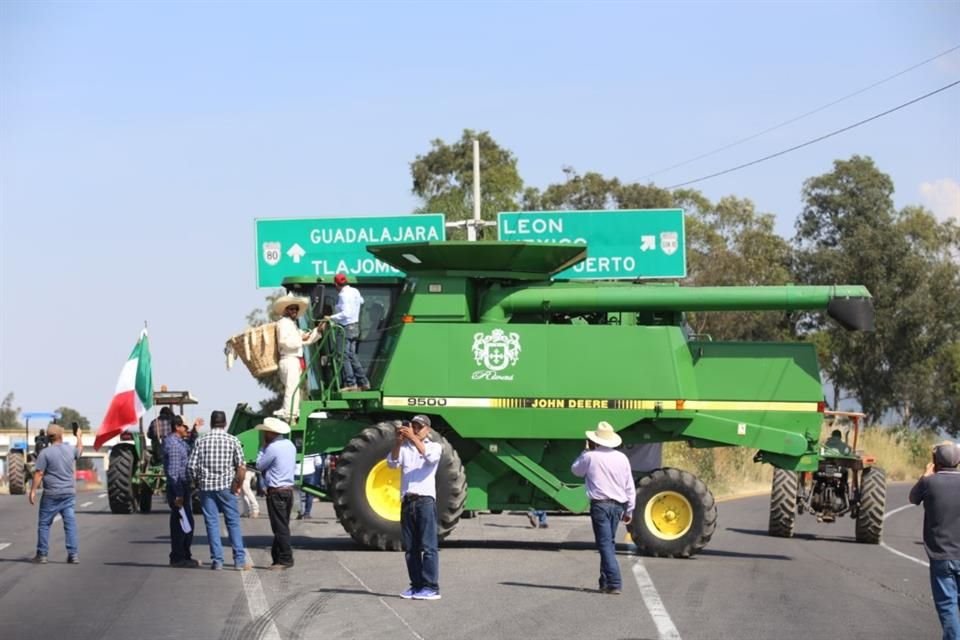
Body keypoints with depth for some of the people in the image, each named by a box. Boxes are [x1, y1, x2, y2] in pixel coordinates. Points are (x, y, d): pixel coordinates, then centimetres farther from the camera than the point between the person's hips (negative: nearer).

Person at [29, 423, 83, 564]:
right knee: (70, 524, 4)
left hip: (51, 494, -3)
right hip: (69, 493, 3)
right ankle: (73, 554, 0)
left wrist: (32, 491, -7)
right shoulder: (71, 450, 3)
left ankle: (42, 554, 6)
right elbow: (80, 449, 27)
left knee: (44, 524, 6)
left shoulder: (45, 453, -10)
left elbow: (39, 473, -12)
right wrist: (78, 436, 45)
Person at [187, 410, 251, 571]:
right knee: (233, 522, 5)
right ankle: (240, 560, 3)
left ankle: (217, 560, 2)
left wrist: (198, 483, 12)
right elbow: (241, 467, -8)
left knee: (212, 523, 5)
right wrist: (237, 485, 3)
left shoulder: (201, 442, 1)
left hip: (206, 487, 1)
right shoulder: (232, 441, -2)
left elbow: (191, 467, -2)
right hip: (226, 486, -1)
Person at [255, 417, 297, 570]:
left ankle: (285, 559, -6)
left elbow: (259, 466, -6)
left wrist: (263, 447, 0)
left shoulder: (272, 448, -17)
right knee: (282, 526, 13)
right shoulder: (290, 445, 10)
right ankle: (278, 556, 18)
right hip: (289, 489, 9)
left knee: (280, 527, -6)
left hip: (276, 492, -9)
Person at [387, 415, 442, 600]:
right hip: (407, 500, 4)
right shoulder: (404, 448, 17)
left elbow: (430, 457, -14)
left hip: (425, 499, -4)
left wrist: (414, 438, -23)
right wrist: (398, 442, -15)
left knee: (428, 546, -9)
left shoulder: (434, 446, 9)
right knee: (410, 547, 5)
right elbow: (392, 463, 0)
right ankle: (416, 585, 10)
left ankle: (431, 587, -11)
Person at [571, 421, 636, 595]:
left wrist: (586, 451, 26)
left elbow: (575, 470, 17)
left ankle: (614, 583, -16)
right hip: (618, 505, 5)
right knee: (609, 543, 18)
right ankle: (606, 581, 23)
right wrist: (629, 510, 18)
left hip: (600, 504, -5)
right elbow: (630, 487, 10)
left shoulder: (590, 457, -5)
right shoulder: (622, 458, 7)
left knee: (605, 544, -7)